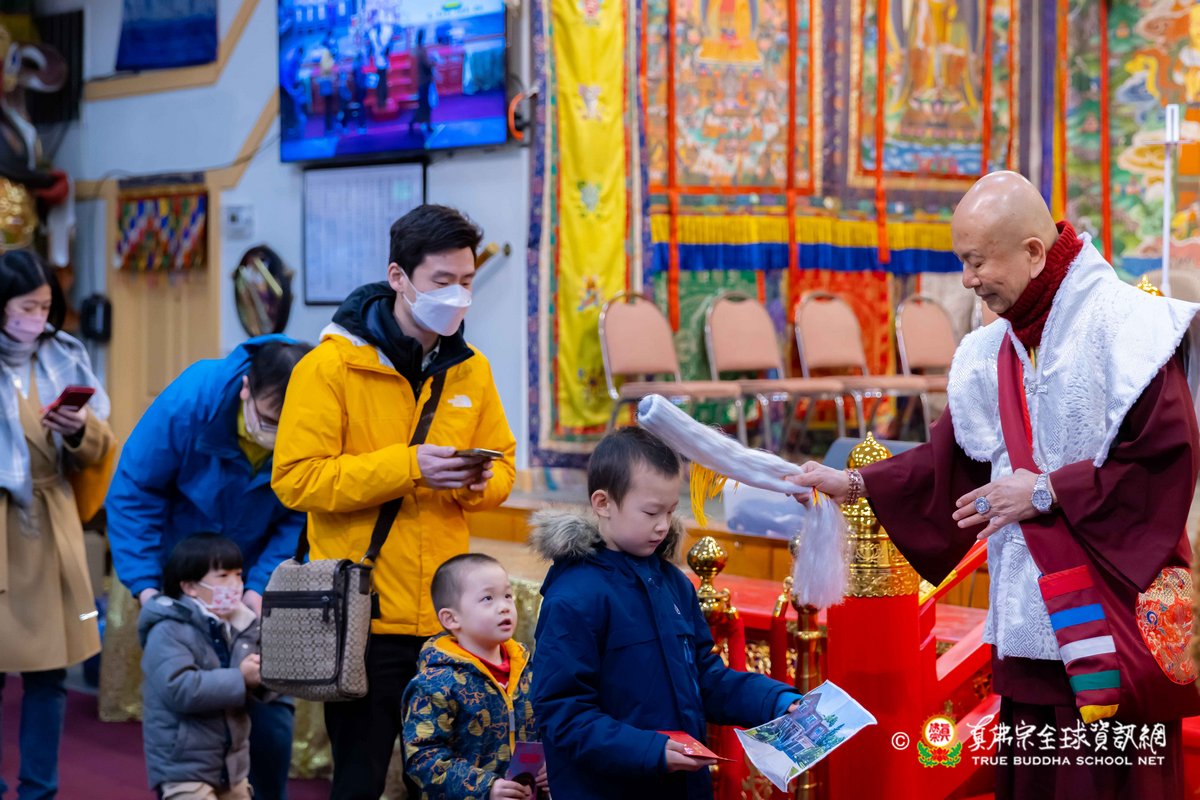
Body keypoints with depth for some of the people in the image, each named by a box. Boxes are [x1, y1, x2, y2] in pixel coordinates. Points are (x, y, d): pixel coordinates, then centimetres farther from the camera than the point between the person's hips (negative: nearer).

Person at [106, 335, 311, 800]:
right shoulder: (189, 401, -25)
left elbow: (299, 521, -14)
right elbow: (133, 494, -16)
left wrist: (260, 589, -26)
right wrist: (145, 587, -19)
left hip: (260, 583, 1)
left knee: (270, 714, -4)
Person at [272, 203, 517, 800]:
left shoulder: (469, 368, 9)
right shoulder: (331, 365, -8)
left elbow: (502, 465, 15)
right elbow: (296, 479, -14)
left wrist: (478, 481, -9)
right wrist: (407, 467, -21)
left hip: (445, 617, 5)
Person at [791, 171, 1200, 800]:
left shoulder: (1123, 324, -11)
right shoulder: (991, 354, 11)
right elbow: (948, 460, 18)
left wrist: (1050, 492, -12)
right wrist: (853, 485, 10)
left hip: (1112, 622, -7)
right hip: (1029, 620, 7)